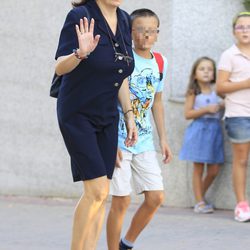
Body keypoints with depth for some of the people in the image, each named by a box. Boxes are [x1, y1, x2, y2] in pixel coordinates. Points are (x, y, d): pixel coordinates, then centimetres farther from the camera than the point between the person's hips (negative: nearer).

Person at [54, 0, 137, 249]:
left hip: (107, 117, 7)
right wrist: (81, 53, -38)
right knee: (97, 190, -14)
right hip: (77, 115, -7)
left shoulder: (123, 20, 5)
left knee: (100, 194, 3)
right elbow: (60, 67, -19)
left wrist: (129, 115, 9)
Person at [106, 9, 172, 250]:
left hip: (144, 141, 6)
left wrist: (163, 139, 14)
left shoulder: (159, 62, 8)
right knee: (121, 201, -6)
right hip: (118, 139, -6)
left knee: (155, 197, 2)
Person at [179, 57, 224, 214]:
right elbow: (188, 114, -5)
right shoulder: (194, 92, -2)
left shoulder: (217, 90, 8)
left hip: (214, 130, 4)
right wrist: (206, 109, -14)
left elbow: (223, 104, 20)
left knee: (214, 170, 3)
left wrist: (223, 106, -3)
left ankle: (201, 196, 23)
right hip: (199, 129, -4)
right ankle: (200, 202, 7)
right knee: (199, 168, 0)